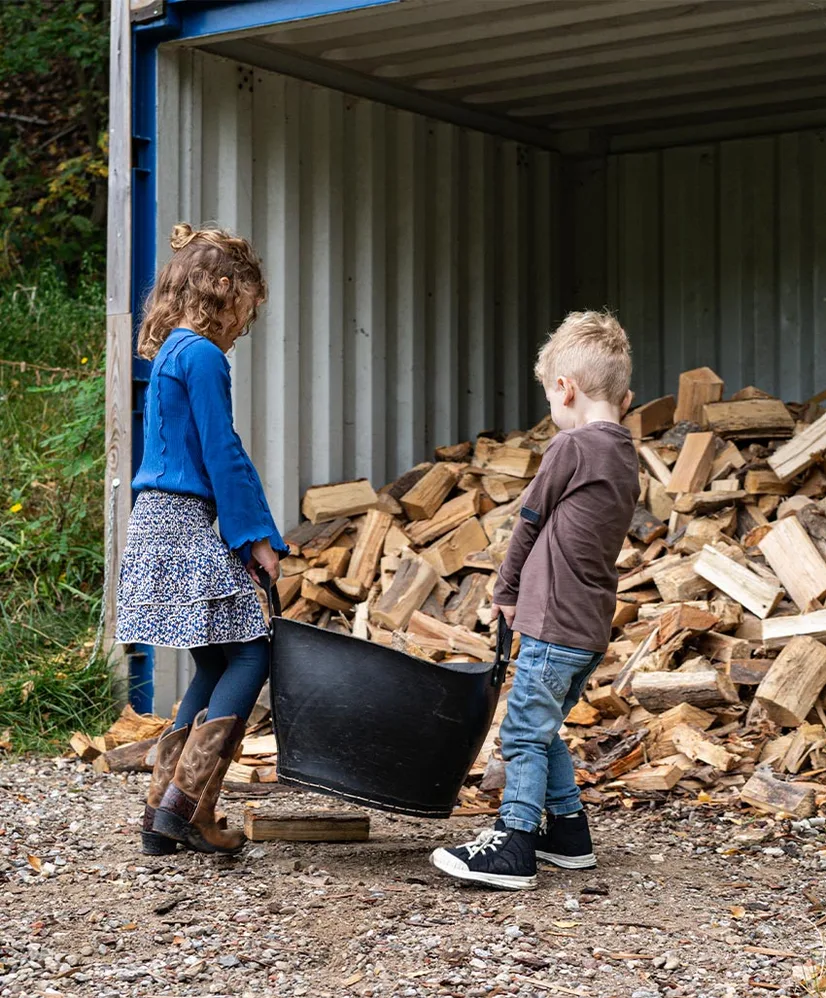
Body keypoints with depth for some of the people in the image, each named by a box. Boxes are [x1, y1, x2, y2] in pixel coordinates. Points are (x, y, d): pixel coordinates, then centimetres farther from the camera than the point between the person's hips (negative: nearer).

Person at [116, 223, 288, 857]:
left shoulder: (171, 353, 18)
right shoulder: (202, 355, -12)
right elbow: (223, 454, -15)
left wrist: (243, 536, 17)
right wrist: (257, 536, -11)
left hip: (162, 523, 10)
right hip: (184, 526, -10)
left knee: (218, 666, 12)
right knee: (249, 652, -7)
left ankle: (164, 814, 13)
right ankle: (186, 804, -10)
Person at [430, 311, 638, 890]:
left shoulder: (571, 447, -12)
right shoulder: (627, 460, 13)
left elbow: (530, 524, -3)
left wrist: (507, 592, 11)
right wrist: (526, 593, 15)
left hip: (556, 625, -9)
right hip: (593, 629, 9)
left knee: (524, 733, -3)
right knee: (543, 731, 19)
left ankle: (513, 848, -3)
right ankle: (569, 835, 24)